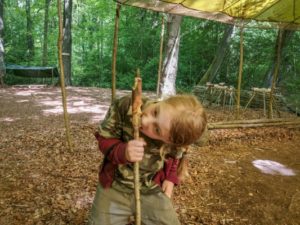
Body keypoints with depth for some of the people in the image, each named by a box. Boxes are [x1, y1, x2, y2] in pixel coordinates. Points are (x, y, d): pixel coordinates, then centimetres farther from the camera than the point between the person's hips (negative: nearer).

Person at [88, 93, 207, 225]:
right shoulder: (124, 107, -25)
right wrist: (122, 151, -32)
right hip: (115, 187, 0)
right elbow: (104, 138, -14)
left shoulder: (174, 139, -19)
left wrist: (171, 178, -7)